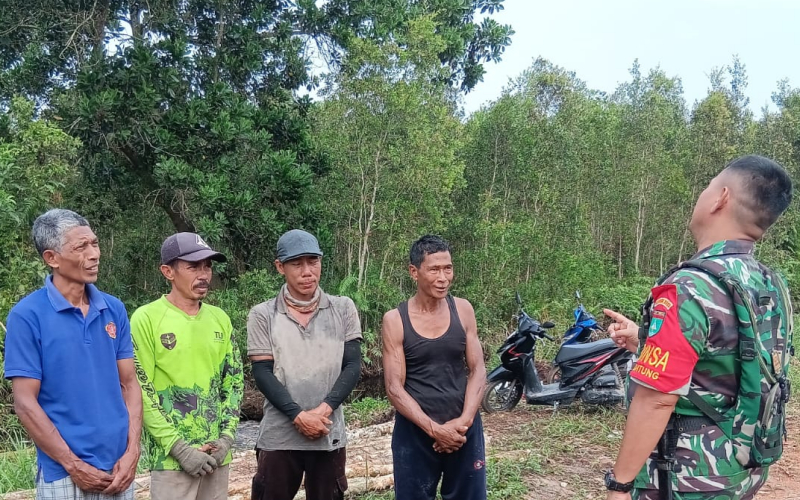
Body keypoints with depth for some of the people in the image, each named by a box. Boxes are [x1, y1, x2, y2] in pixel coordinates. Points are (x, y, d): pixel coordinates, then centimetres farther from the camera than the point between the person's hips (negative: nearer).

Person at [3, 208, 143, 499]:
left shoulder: (115, 309, 2)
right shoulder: (27, 316, -10)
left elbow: (129, 383, 5)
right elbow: (25, 403, -11)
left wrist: (132, 453, -4)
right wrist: (74, 466, -12)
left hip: (119, 469, 4)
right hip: (65, 475, -4)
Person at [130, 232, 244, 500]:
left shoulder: (220, 318, 8)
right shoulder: (147, 318, -7)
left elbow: (234, 381, 11)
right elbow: (141, 391, -10)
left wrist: (226, 437, -1)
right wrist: (179, 448, -13)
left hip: (216, 454, 5)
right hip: (171, 456, -5)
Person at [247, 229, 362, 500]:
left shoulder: (343, 309, 2)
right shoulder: (263, 315, -2)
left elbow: (352, 366, -1)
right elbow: (263, 374, -5)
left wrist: (324, 409, -14)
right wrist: (298, 416, -15)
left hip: (329, 434, 1)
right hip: (278, 435, -1)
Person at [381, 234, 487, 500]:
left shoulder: (463, 310, 1)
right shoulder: (395, 320, -7)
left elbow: (477, 370, 0)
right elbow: (394, 387, -8)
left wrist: (464, 421, -12)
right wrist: (433, 429, -16)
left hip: (464, 429, 2)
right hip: (415, 431, -2)